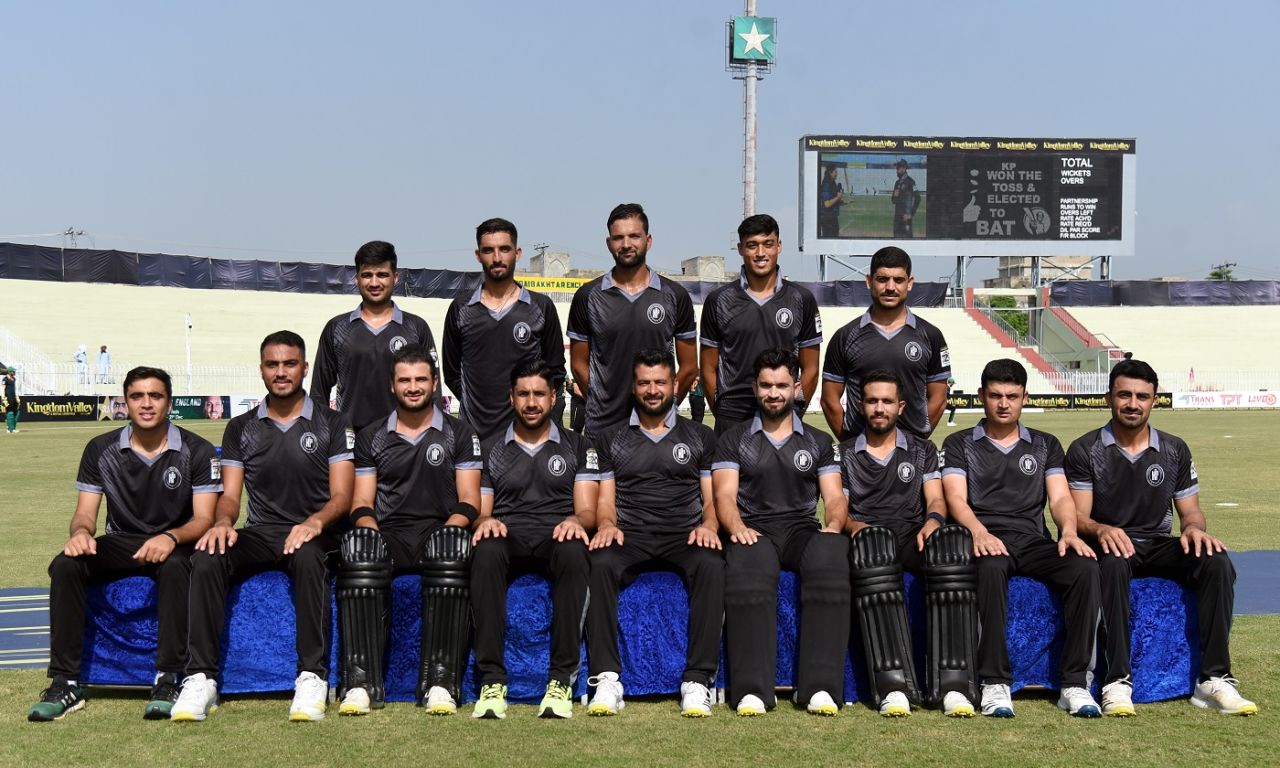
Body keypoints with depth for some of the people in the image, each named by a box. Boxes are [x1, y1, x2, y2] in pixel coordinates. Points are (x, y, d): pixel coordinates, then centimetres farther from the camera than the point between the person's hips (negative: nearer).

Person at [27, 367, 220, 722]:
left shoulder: (196, 451, -4)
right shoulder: (101, 450, 4)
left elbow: (203, 519, -10)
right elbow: (85, 512, 3)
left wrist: (171, 537, -32)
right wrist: (81, 531, -23)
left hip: (173, 545, -3)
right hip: (119, 544, 3)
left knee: (174, 567, -38)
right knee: (65, 565, -26)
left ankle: (168, 681, -34)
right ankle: (66, 683, -23)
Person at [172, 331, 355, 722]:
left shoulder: (332, 425, 8)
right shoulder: (241, 429, 16)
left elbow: (342, 495, -1)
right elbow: (230, 495, 9)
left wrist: (315, 522, -23)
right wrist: (223, 521, -16)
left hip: (311, 533, -3)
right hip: (258, 534, 3)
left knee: (307, 556, -39)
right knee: (207, 558, -29)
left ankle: (312, 678, -39)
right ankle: (201, 679, -29)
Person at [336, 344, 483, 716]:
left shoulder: (460, 434, 14)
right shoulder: (371, 437, 18)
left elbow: (468, 502, 5)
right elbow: (362, 503, 10)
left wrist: (447, 535, -15)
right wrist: (371, 535, -12)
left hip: (439, 532, -1)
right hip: (389, 536, 1)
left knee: (453, 548, -38)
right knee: (358, 551, -35)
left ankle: (440, 683, -40)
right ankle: (360, 682, -38)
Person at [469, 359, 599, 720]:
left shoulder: (578, 447, 19)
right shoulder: (490, 450, 21)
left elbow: (587, 510, 10)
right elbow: (478, 511, 15)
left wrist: (575, 520, -15)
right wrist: (485, 522, -10)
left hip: (556, 536, 0)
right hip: (507, 537, 1)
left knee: (574, 552, -39)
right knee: (486, 552, -38)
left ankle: (562, 679, -38)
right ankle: (492, 681, -38)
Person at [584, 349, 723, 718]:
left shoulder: (700, 437, 17)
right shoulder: (611, 439, 19)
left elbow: (713, 497, 12)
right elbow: (605, 499, 13)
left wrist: (708, 525, -10)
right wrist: (606, 524, -10)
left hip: (684, 536, 0)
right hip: (630, 536, 0)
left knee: (711, 564, -35)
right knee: (601, 564, -35)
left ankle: (697, 681, -35)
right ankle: (607, 679, -35)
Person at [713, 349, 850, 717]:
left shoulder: (819, 443, 22)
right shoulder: (733, 440, 17)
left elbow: (834, 497, 10)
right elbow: (725, 495, 3)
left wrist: (833, 526, -13)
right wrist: (737, 528, -19)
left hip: (802, 530, 1)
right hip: (753, 532, -1)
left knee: (830, 555, -36)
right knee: (748, 563, -40)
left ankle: (821, 687, -40)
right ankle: (752, 689, -44)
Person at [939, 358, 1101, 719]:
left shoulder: (1045, 445, 22)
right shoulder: (959, 444, 14)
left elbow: (1060, 498, 9)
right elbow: (956, 499, -1)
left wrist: (1069, 531, -15)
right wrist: (979, 531, -23)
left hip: (1033, 541, 3)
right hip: (986, 541, -3)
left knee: (1084, 567, -29)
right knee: (992, 567, -39)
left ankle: (1075, 682, -27)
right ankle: (994, 682, -37)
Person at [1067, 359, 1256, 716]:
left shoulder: (1175, 450, 10)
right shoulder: (1085, 451, 0)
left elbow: (1190, 511, 11)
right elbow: (1078, 517, -6)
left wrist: (1194, 528, -14)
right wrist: (1102, 530, -29)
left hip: (1158, 546, 4)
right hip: (1109, 545, -3)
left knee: (1216, 561, -26)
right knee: (1114, 563, -39)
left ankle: (1213, 679, -27)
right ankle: (1117, 682, -40)